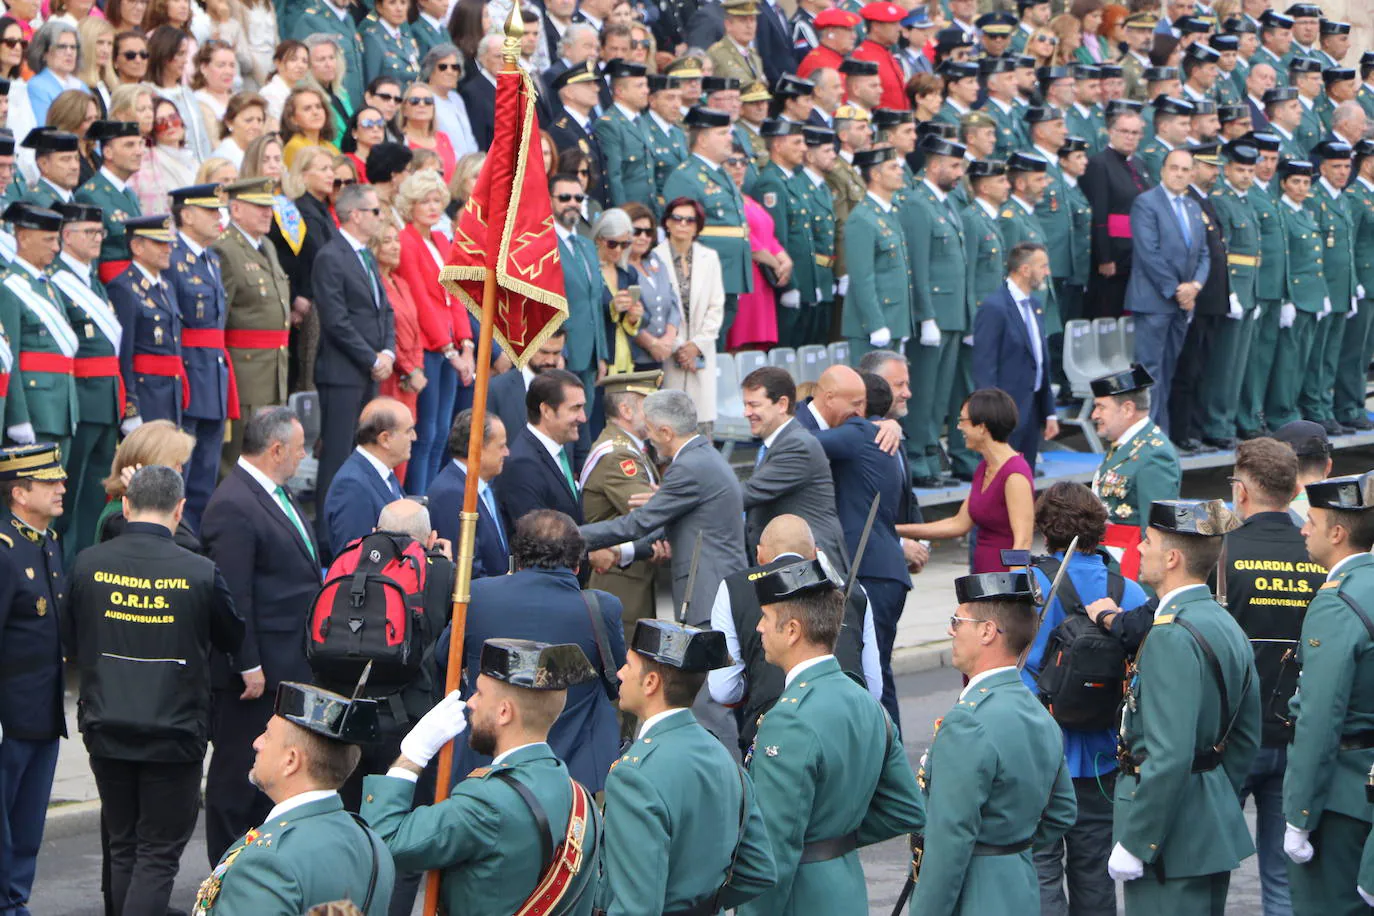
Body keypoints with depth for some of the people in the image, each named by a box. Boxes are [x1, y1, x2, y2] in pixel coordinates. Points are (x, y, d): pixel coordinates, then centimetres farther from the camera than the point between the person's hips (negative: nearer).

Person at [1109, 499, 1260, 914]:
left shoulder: (1172, 635, -19)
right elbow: (1246, 739, 18)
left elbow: (1169, 756, -25)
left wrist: (1133, 844, -20)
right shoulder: (1226, 626, 11)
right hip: (1217, 829, 10)